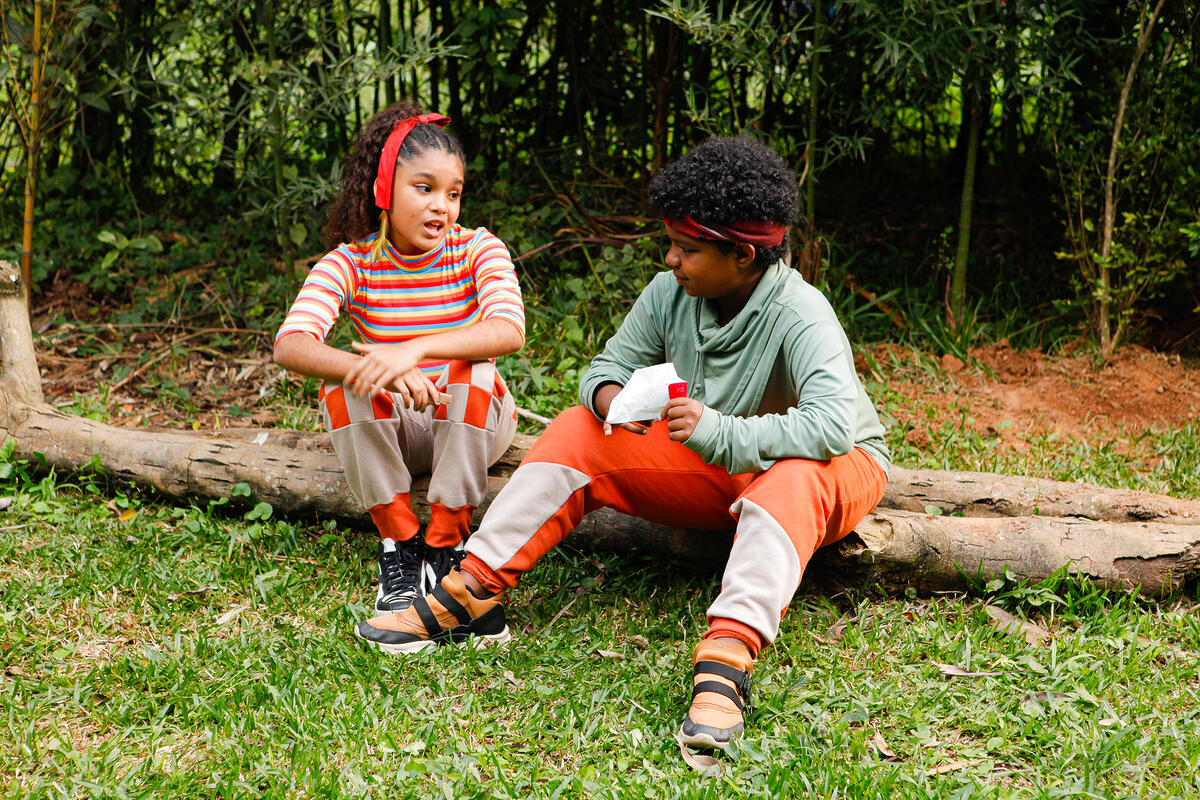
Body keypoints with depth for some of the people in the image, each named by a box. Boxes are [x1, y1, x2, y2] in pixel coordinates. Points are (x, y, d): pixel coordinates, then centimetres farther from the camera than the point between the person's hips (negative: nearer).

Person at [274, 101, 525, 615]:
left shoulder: (478, 250, -12)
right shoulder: (350, 263, -11)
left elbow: (509, 330, -32)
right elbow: (289, 346, -29)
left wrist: (416, 348, -48)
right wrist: (377, 373, -47)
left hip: (473, 423, -1)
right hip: (392, 429, 1)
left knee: (473, 372, -32)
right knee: (342, 382, -28)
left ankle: (445, 545, -20)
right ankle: (399, 543, -16)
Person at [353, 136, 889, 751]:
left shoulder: (800, 317, -27)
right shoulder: (669, 295, -9)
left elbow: (832, 425, -41)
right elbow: (608, 366, 1)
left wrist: (722, 433, -44)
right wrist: (612, 397, -23)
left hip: (834, 469, -6)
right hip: (714, 470, 6)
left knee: (794, 477, -42)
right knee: (579, 432, -8)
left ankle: (727, 656, -57)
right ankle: (471, 596, -16)